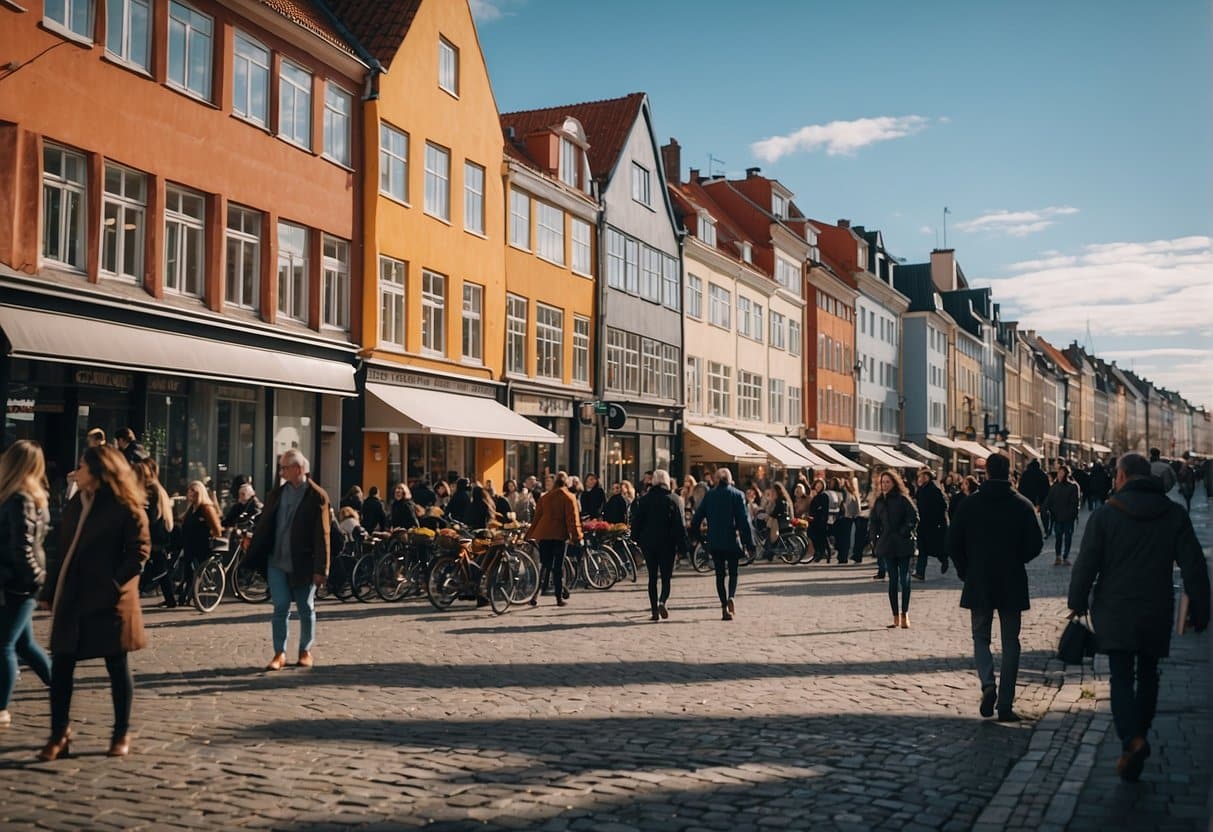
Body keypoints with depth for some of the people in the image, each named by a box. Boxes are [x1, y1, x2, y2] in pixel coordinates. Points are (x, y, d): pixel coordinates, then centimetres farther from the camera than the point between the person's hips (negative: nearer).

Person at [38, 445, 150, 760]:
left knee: (117, 667, 4)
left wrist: (115, 583, -17)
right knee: (60, 666, 6)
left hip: (107, 600, -7)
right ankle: (59, 734, 16)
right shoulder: (74, 506, 14)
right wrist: (52, 590, 7)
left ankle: (122, 734, 15)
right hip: (71, 598, 7)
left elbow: (140, 550, -12)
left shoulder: (125, 507, -8)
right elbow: (63, 550, 14)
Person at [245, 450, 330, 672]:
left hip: (303, 564, -3)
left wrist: (321, 569, -13)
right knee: (280, 608, 1)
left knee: (306, 609, 9)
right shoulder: (276, 494, 8)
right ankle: (279, 654, 7)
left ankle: (306, 651, 22)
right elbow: (263, 526, 9)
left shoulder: (317, 496, -8)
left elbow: (322, 534, -10)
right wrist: (253, 556, 3)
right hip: (277, 562, 3)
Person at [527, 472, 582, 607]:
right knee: (558, 566, 2)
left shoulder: (544, 497, 12)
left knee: (543, 565, 8)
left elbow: (537, 517, 13)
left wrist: (531, 535, 16)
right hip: (560, 535, -3)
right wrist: (576, 536, -8)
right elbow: (573, 518, -8)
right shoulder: (568, 497, -1)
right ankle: (559, 597, 4)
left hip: (543, 534, 3)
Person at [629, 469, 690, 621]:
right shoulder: (673, 500, -4)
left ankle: (654, 610, 6)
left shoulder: (644, 500, 1)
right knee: (666, 577, 5)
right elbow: (680, 525, -5)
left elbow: (636, 521, 3)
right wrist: (684, 546, -3)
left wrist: (636, 539, 15)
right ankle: (662, 602, -19)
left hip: (648, 543, 2)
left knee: (652, 577, 9)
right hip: (667, 544, -2)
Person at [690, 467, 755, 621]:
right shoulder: (737, 495, -3)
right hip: (732, 541, -1)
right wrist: (749, 543, -5)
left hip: (714, 542, 1)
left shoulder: (709, 495, 3)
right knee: (733, 572, 12)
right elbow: (744, 520, -7)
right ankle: (731, 597, -13)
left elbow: (697, 518, 2)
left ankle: (724, 607, 2)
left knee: (720, 574, 9)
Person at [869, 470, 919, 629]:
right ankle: (896, 617, 10)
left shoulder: (903, 500, -6)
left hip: (902, 545, -4)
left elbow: (914, 518, -9)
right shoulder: (879, 501, 9)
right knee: (892, 580, 6)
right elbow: (874, 521, 17)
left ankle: (905, 615, 6)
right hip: (887, 545, 4)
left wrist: (904, 533, -14)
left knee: (904, 580, -1)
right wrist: (875, 539, 8)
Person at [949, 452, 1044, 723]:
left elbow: (953, 543, -3)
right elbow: (1036, 545, -4)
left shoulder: (970, 504, -3)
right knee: (1010, 643, 9)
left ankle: (988, 684, -12)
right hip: (1012, 584, 0)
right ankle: (1005, 705, 7)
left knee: (980, 638, 13)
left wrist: (966, 571, 10)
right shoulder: (1023, 505, -4)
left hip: (978, 584, 0)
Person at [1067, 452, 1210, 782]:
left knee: (1121, 678, -1)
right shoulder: (1175, 515, 1)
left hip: (1115, 613, -2)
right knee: (1148, 676, 18)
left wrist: (1078, 604, 3)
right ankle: (1139, 736, 26)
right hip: (1157, 614, 2)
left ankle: (1131, 740, -21)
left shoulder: (1105, 514, -6)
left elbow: (1086, 564, -6)